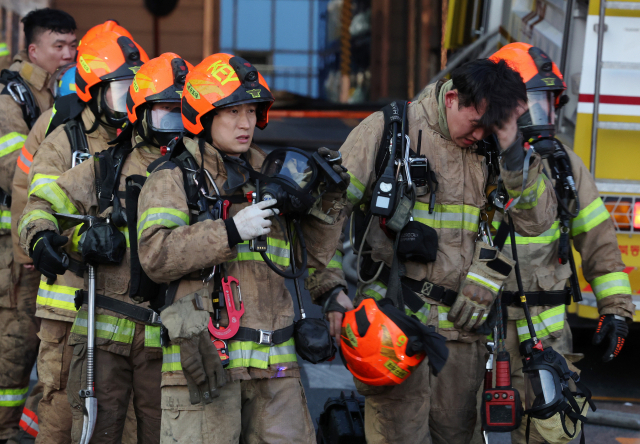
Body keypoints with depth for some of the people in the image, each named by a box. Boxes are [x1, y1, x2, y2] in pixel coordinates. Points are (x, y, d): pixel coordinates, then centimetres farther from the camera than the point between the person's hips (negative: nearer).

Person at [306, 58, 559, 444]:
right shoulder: (388, 131, -3)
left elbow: (537, 222, 3)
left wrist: (513, 151, -8)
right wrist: (329, 288, -10)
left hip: (463, 327, 5)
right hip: (399, 323, -5)